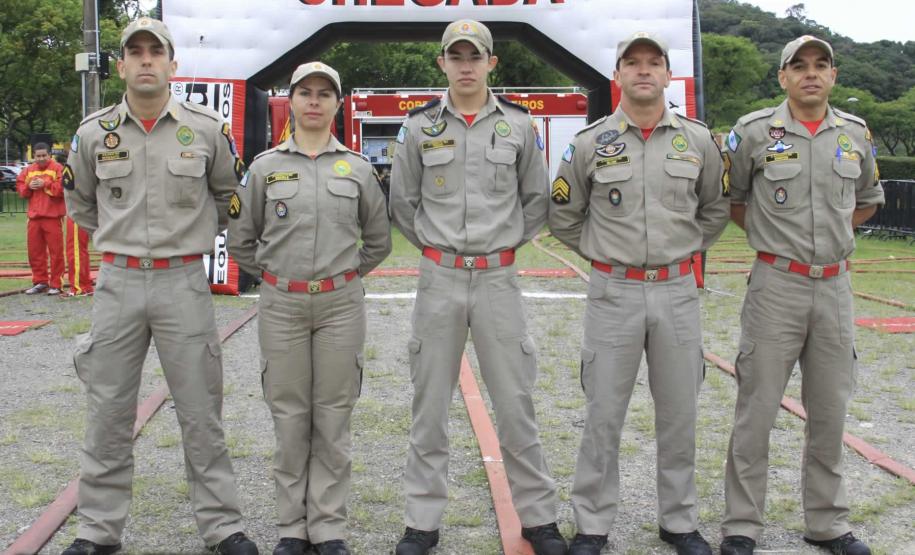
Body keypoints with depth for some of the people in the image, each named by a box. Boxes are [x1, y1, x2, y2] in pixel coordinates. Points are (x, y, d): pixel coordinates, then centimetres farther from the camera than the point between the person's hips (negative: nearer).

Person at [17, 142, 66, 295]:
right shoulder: (29, 170, 13)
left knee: (56, 251, -4)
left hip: (52, 216, -6)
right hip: (34, 216, 6)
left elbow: (63, 188, -15)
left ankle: (55, 284, 1)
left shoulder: (57, 168, -4)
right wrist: (28, 186, -5)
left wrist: (45, 184, -17)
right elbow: (20, 187, 15)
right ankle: (40, 282, 21)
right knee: (35, 250, 10)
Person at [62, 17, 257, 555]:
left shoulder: (208, 128, -2)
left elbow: (228, 193, 15)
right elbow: (80, 201, 19)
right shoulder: (94, 132, 2)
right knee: (108, 412, 7)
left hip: (184, 283, -1)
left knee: (201, 412, 4)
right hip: (117, 283, 2)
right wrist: (119, 240, 14)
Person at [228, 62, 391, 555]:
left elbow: (378, 240, 15)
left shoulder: (357, 168, 5)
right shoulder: (265, 166, 4)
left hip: (341, 305, 0)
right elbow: (240, 239, 10)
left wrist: (345, 273, 10)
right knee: (289, 417, 5)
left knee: (333, 419, 4)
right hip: (281, 305, 0)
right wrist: (271, 274, 7)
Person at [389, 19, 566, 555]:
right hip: (439, 278, 1)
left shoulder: (519, 125, 2)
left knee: (515, 401, 4)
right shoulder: (420, 126, 2)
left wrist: (508, 241, 7)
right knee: (430, 403, 6)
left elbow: (537, 199, 11)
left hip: (499, 278, 0)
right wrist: (433, 244, 6)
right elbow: (403, 202, 11)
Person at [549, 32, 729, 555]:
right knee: (604, 414, 4)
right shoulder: (590, 142, -2)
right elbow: (564, 217, 8)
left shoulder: (698, 140, 3)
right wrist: (602, 252, 6)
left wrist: (684, 250, 9)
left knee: (679, 414, 9)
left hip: (678, 292, 2)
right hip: (614, 293, -1)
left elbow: (716, 210, 17)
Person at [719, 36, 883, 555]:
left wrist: (834, 235, 12)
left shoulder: (857, 134, 7)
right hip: (776, 285, -3)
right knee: (758, 407, 0)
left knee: (830, 410, 10)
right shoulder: (754, 131, -4)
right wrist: (767, 233, 3)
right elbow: (727, 197, 7)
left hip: (836, 286, 4)